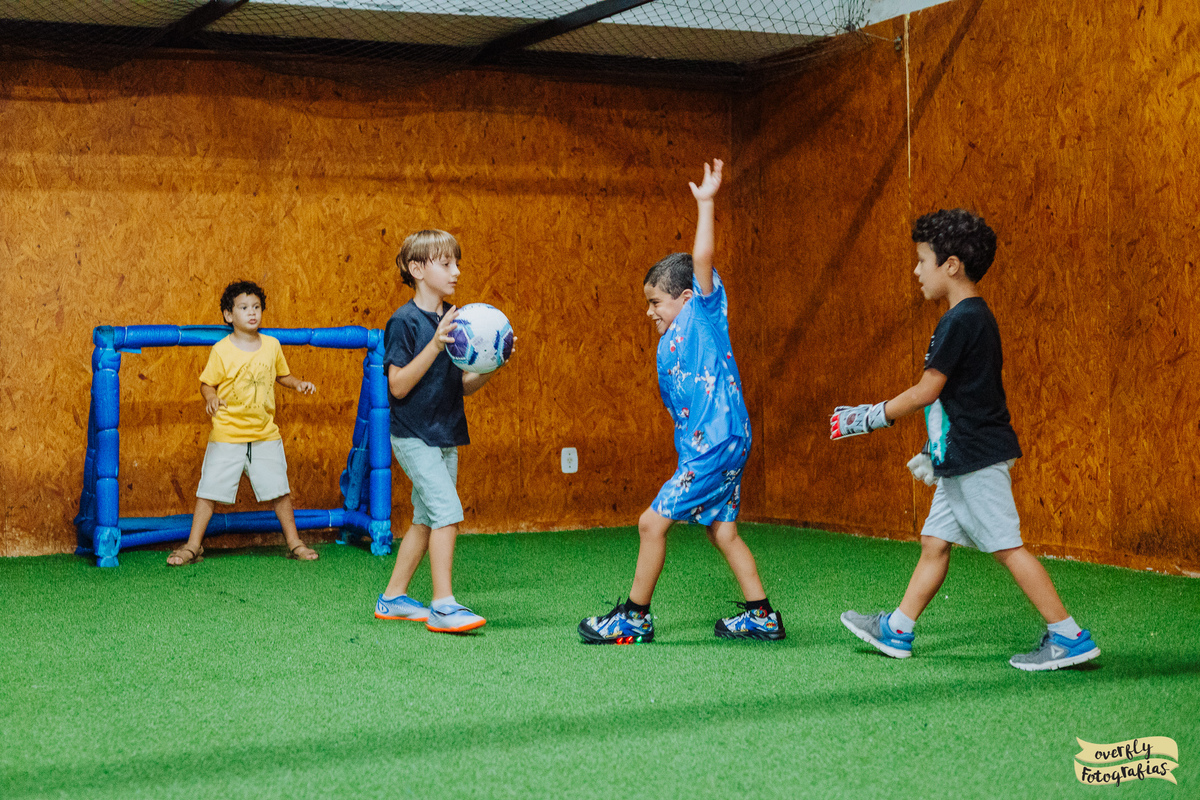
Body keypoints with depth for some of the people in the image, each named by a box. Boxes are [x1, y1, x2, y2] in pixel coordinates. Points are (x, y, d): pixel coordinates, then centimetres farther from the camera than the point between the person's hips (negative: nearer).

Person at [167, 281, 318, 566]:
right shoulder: (221, 350, -7)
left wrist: (298, 383, 0)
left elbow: (282, 375, 18)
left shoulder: (272, 345, 3)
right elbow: (207, 383, -2)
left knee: (279, 491, 6)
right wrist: (211, 397, -22)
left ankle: (294, 543, 19)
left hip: (265, 435, 3)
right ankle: (193, 546, 10)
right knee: (209, 491, -1)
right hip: (227, 435, -3)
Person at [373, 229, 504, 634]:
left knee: (426, 520, 13)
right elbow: (398, 386, -18)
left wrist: (492, 366, -7)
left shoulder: (455, 320, 9)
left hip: (446, 436, 8)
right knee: (448, 512, -16)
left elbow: (465, 385, 11)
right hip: (413, 436, -8)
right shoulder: (404, 321, -12)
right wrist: (436, 345, -26)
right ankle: (443, 605, -11)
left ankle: (393, 599, 24)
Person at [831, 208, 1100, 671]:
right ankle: (897, 631, 22)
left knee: (1006, 546, -8)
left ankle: (1069, 637, -4)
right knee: (934, 542, 14)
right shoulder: (975, 317, 14)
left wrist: (868, 418, -5)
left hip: (977, 458, -10)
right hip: (961, 459, 10)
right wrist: (936, 450, 23)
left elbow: (926, 391, -15)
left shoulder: (961, 320, -17)